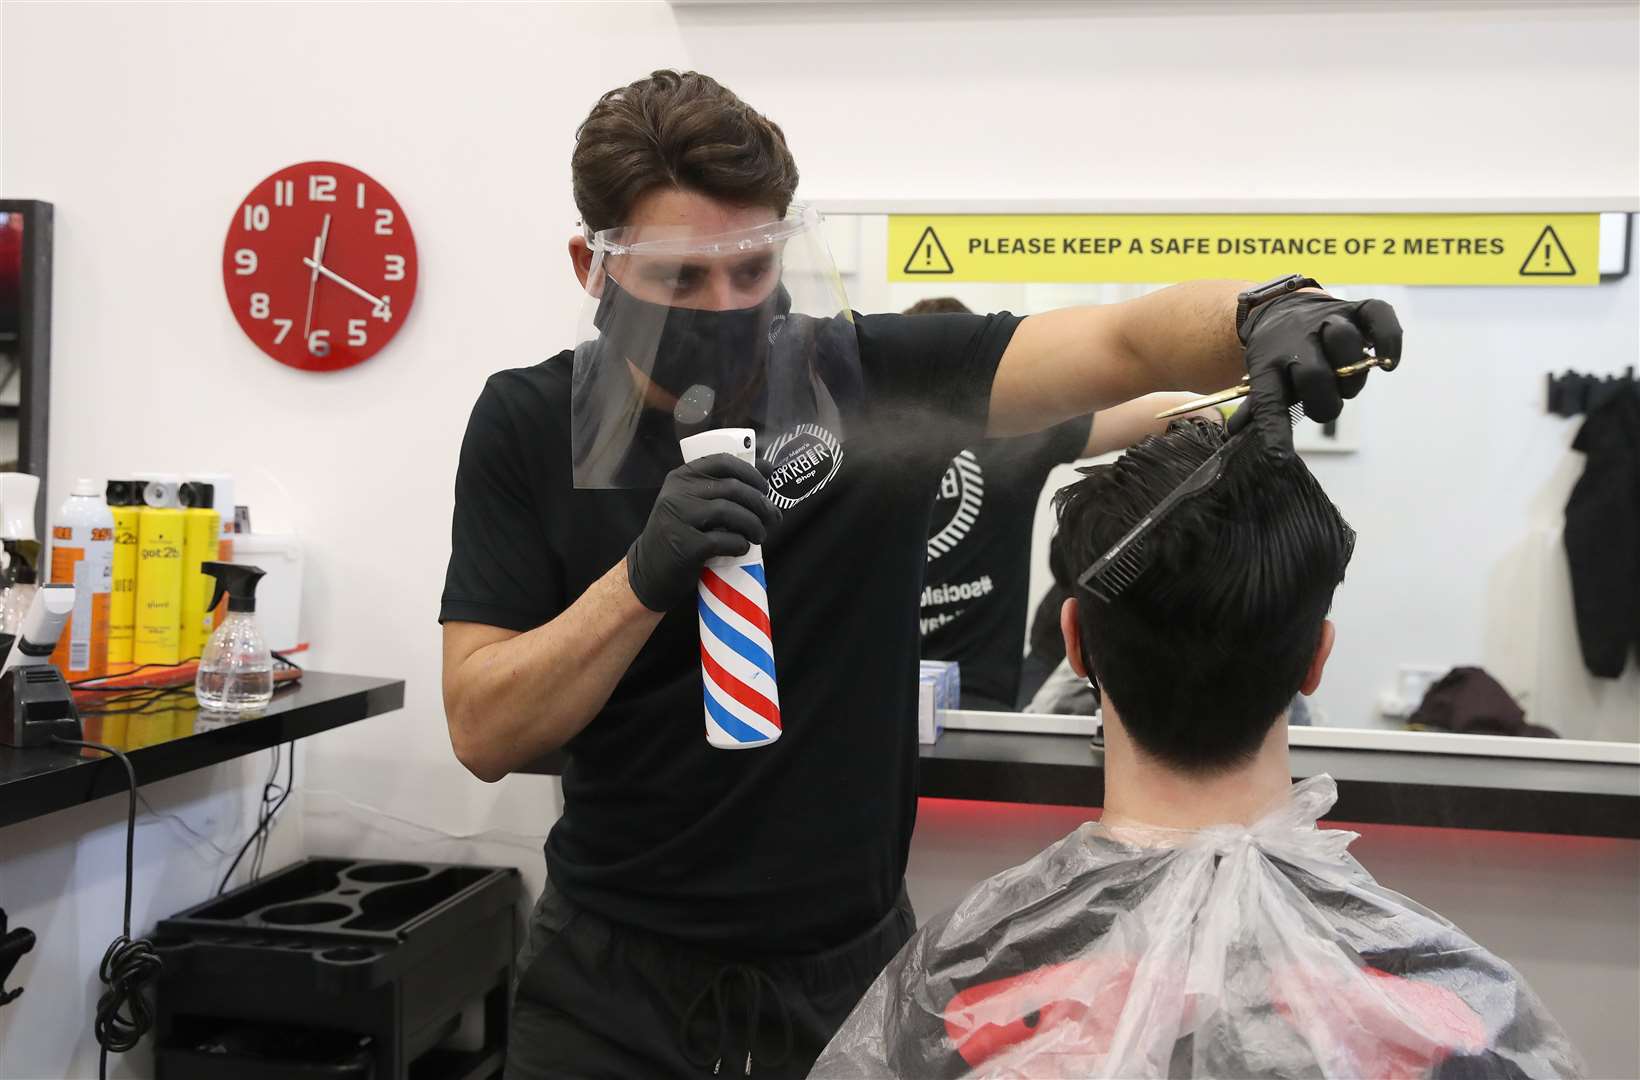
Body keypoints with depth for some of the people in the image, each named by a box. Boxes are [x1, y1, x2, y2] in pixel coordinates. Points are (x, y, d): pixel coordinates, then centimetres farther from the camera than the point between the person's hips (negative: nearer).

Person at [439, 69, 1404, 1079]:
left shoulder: (871, 373, -10)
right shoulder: (528, 427, -8)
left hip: (849, 961, 0)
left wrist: (1267, 313, -41)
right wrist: (644, 577, -27)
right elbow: (483, 733, -12)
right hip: (616, 970, 0)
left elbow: (1126, 342, -20)